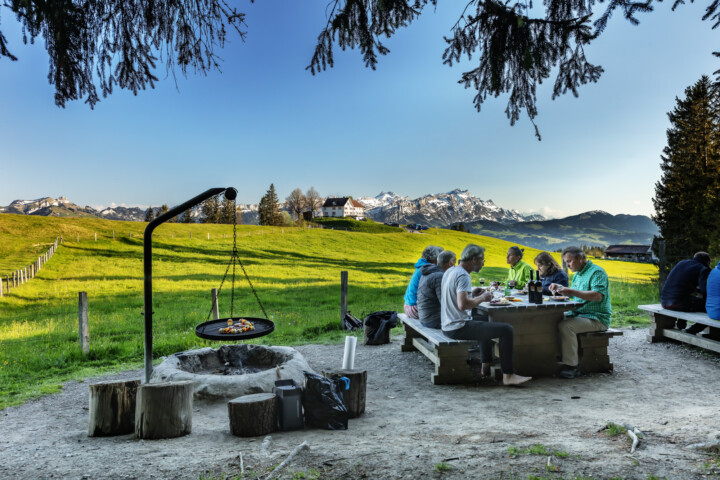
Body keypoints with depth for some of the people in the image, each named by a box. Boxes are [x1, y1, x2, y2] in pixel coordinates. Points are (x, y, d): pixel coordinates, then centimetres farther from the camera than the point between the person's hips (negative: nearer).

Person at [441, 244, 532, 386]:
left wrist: (472, 294, 13)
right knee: (506, 330, -13)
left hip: (448, 325, 10)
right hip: (459, 328, -10)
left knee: (486, 324, 35)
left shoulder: (450, 271, 12)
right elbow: (463, 305, -30)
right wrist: (482, 298, -14)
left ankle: (486, 366, 34)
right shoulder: (463, 275, -18)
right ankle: (508, 375, -8)